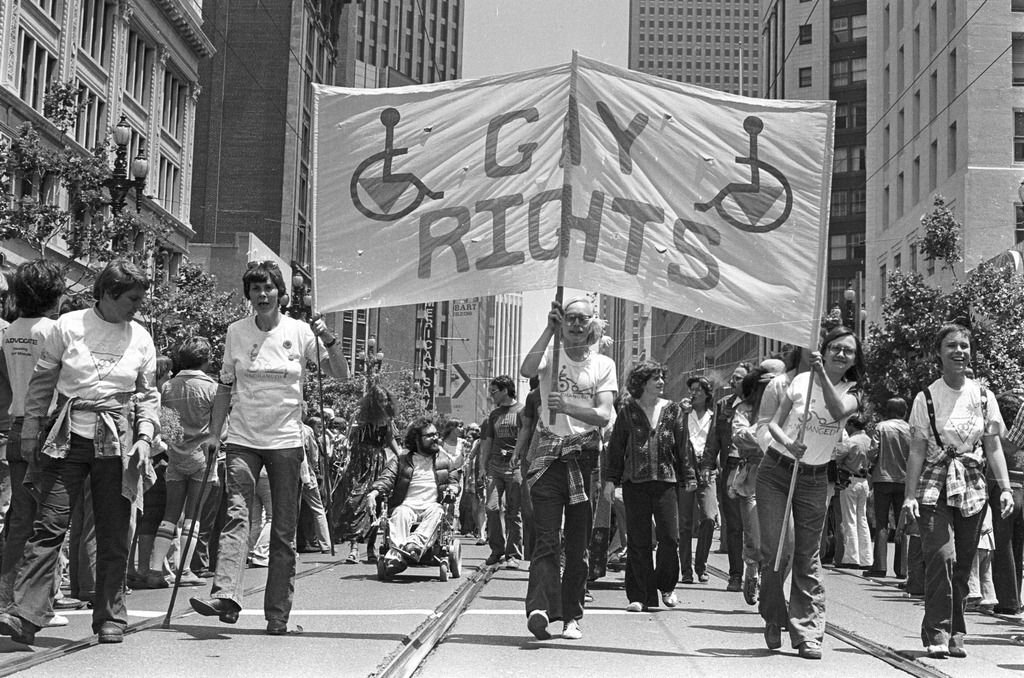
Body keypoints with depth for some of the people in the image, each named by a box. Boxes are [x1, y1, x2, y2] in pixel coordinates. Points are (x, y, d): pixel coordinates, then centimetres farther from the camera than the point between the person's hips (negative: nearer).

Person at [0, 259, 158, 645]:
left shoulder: (140, 339, 8)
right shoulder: (68, 326, 2)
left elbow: (147, 395, 13)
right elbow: (42, 382, 7)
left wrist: (145, 437, 0)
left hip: (116, 443, 2)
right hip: (67, 439, -1)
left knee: (115, 535, 4)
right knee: (49, 526, -8)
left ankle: (110, 618, 14)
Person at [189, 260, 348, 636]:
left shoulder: (299, 332, 0)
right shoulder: (236, 332, 5)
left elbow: (341, 375, -3)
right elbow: (225, 388, 13)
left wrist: (329, 340, -19)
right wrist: (213, 433, 8)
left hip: (285, 440, -1)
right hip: (242, 439, 1)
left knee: (284, 531, 2)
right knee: (236, 514, -18)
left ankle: (277, 613, 8)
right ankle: (226, 594, -29)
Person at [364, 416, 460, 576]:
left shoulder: (444, 461, 23)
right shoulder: (401, 459, 14)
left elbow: (454, 481, 25)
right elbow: (386, 478, 2)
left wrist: (452, 489, -1)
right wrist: (373, 493, -18)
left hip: (431, 506, 1)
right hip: (407, 505, -1)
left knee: (436, 511, -34)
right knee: (400, 513, -35)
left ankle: (414, 546, -55)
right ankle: (395, 555, -55)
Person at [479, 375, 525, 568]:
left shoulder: (521, 411, 0)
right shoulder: (493, 415, 17)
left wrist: (516, 457, -12)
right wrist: (483, 467, 14)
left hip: (515, 467, -5)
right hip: (494, 467, 5)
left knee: (513, 512, -1)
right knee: (492, 507, -5)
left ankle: (514, 554, 3)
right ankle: (497, 550, 8)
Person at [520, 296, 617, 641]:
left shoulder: (604, 365, 8)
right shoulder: (550, 356, 6)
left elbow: (604, 416, -5)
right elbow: (526, 370, -19)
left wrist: (567, 407, -22)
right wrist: (549, 330, -17)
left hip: (585, 456, 2)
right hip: (549, 455, -1)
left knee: (578, 543, 5)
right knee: (547, 537, -12)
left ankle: (571, 616, 12)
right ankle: (540, 608, -22)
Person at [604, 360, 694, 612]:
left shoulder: (672, 410, 8)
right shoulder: (628, 410, 5)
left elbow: (683, 446, 11)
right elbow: (616, 447, 7)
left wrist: (689, 476, 8)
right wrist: (610, 479, 4)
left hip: (666, 481, 1)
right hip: (634, 482, -1)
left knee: (669, 538, -5)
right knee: (638, 541, 1)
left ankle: (666, 586, 17)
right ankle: (639, 596, 7)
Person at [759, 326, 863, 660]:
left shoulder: (851, 393, 1)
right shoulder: (801, 380, 0)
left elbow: (839, 411, -24)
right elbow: (774, 423, -1)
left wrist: (823, 374, -31)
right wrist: (787, 444, -21)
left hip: (814, 479, 1)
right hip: (776, 470, -1)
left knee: (808, 557, -1)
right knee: (772, 551, -4)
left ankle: (808, 632, 2)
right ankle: (773, 620, 16)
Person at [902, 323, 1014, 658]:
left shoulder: (983, 397, 6)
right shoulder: (926, 398, -1)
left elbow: (993, 447, 8)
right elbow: (917, 451, -2)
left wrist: (1005, 488, -1)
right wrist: (910, 495, -7)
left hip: (972, 489, 3)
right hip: (935, 488, -3)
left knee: (962, 565, 4)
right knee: (941, 555, -18)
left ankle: (955, 635, 13)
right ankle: (938, 633, -13)